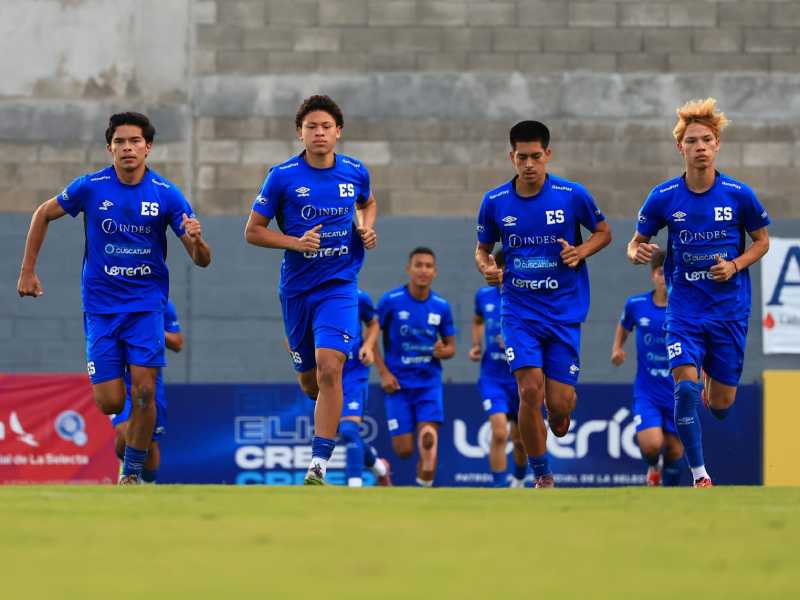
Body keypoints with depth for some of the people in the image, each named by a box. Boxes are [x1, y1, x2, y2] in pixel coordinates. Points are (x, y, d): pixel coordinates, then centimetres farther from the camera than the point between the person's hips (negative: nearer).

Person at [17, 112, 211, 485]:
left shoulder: (167, 194, -7)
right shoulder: (90, 187, -6)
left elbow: (201, 260, -4)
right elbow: (44, 214, 11)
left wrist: (195, 240, -27)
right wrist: (28, 270, 8)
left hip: (147, 303, -1)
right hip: (101, 305, 1)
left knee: (143, 390, -15)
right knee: (110, 403, -5)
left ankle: (132, 472, 0)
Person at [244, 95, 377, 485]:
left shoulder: (355, 173, 1)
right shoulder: (283, 176, -6)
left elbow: (367, 203, 25)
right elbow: (253, 231, -2)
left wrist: (367, 228, 4)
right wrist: (297, 242, -16)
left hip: (339, 286, -1)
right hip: (297, 288, 1)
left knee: (329, 369, -19)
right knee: (309, 380, 11)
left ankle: (319, 464, -19)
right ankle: (330, 409, 48)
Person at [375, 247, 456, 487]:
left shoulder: (441, 306, 2)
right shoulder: (391, 300, -6)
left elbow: (451, 347, 11)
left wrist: (442, 351, -13)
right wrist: (384, 373, -8)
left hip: (429, 383, 2)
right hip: (398, 384, -1)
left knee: (428, 439, -17)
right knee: (404, 450, -4)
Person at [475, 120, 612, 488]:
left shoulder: (572, 195, -5)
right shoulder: (494, 202, -1)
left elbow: (603, 232, 9)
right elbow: (483, 248, 13)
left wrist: (581, 251, -11)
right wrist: (486, 268, -10)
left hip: (565, 310, 0)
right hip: (519, 310, 0)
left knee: (559, 403, -5)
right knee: (530, 389, -17)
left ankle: (559, 419, 35)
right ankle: (542, 477, -2)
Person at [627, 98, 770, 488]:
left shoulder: (739, 195, -6)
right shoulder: (663, 198, -5)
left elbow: (761, 240, 9)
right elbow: (638, 241, 8)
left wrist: (735, 266, -9)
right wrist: (637, 253, -16)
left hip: (730, 309, 1)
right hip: (684, 308, -1)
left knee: (722, 403, 6)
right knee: (685, 386, -20)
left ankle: (713, 378, 44)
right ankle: (699, 474, -10)